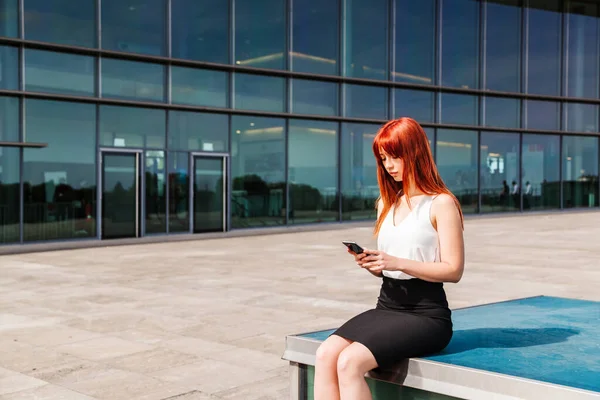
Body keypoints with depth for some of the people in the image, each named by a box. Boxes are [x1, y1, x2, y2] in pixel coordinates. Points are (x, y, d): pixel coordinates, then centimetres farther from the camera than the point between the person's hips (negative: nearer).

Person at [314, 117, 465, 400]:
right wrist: (369, 263, -3)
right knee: (326, 354, -20)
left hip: (425, 314, -7)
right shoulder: (386, 203, 17)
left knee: (350, 361, -28)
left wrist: (398, 262, -20)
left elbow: (454, 270, -10)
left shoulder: (441, 203, -5)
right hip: (386, 306, 7)